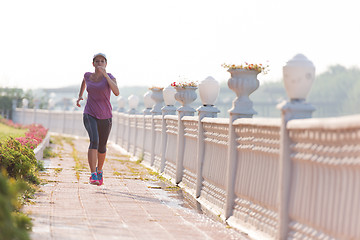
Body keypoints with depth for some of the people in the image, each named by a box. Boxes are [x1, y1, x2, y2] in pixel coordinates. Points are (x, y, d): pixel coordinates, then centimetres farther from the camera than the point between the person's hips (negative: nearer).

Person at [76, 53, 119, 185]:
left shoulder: (110, 77, -6)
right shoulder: (88, 75, 4)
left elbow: (116, 92, -25)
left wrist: (105, 75, -29)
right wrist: (80, 96, 20)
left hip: (105, 116, 0)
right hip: (90, 115, 0)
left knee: (102, 146, 14)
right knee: (94, 140, -25)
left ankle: (99, 170, 43)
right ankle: (93, 175, -28)